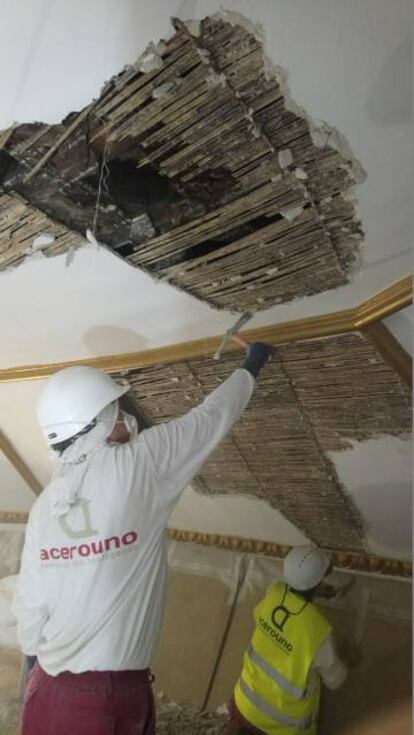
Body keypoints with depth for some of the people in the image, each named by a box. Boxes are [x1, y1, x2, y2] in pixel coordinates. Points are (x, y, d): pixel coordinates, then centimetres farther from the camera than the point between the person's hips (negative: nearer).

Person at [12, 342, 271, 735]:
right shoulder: (139, 462, -18)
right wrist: (251, 366, 8)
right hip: (114, 687, -6)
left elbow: (29, 604, 2)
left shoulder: (44, 504, -2)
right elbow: (212, 417, -7)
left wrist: (37, 664, 18)